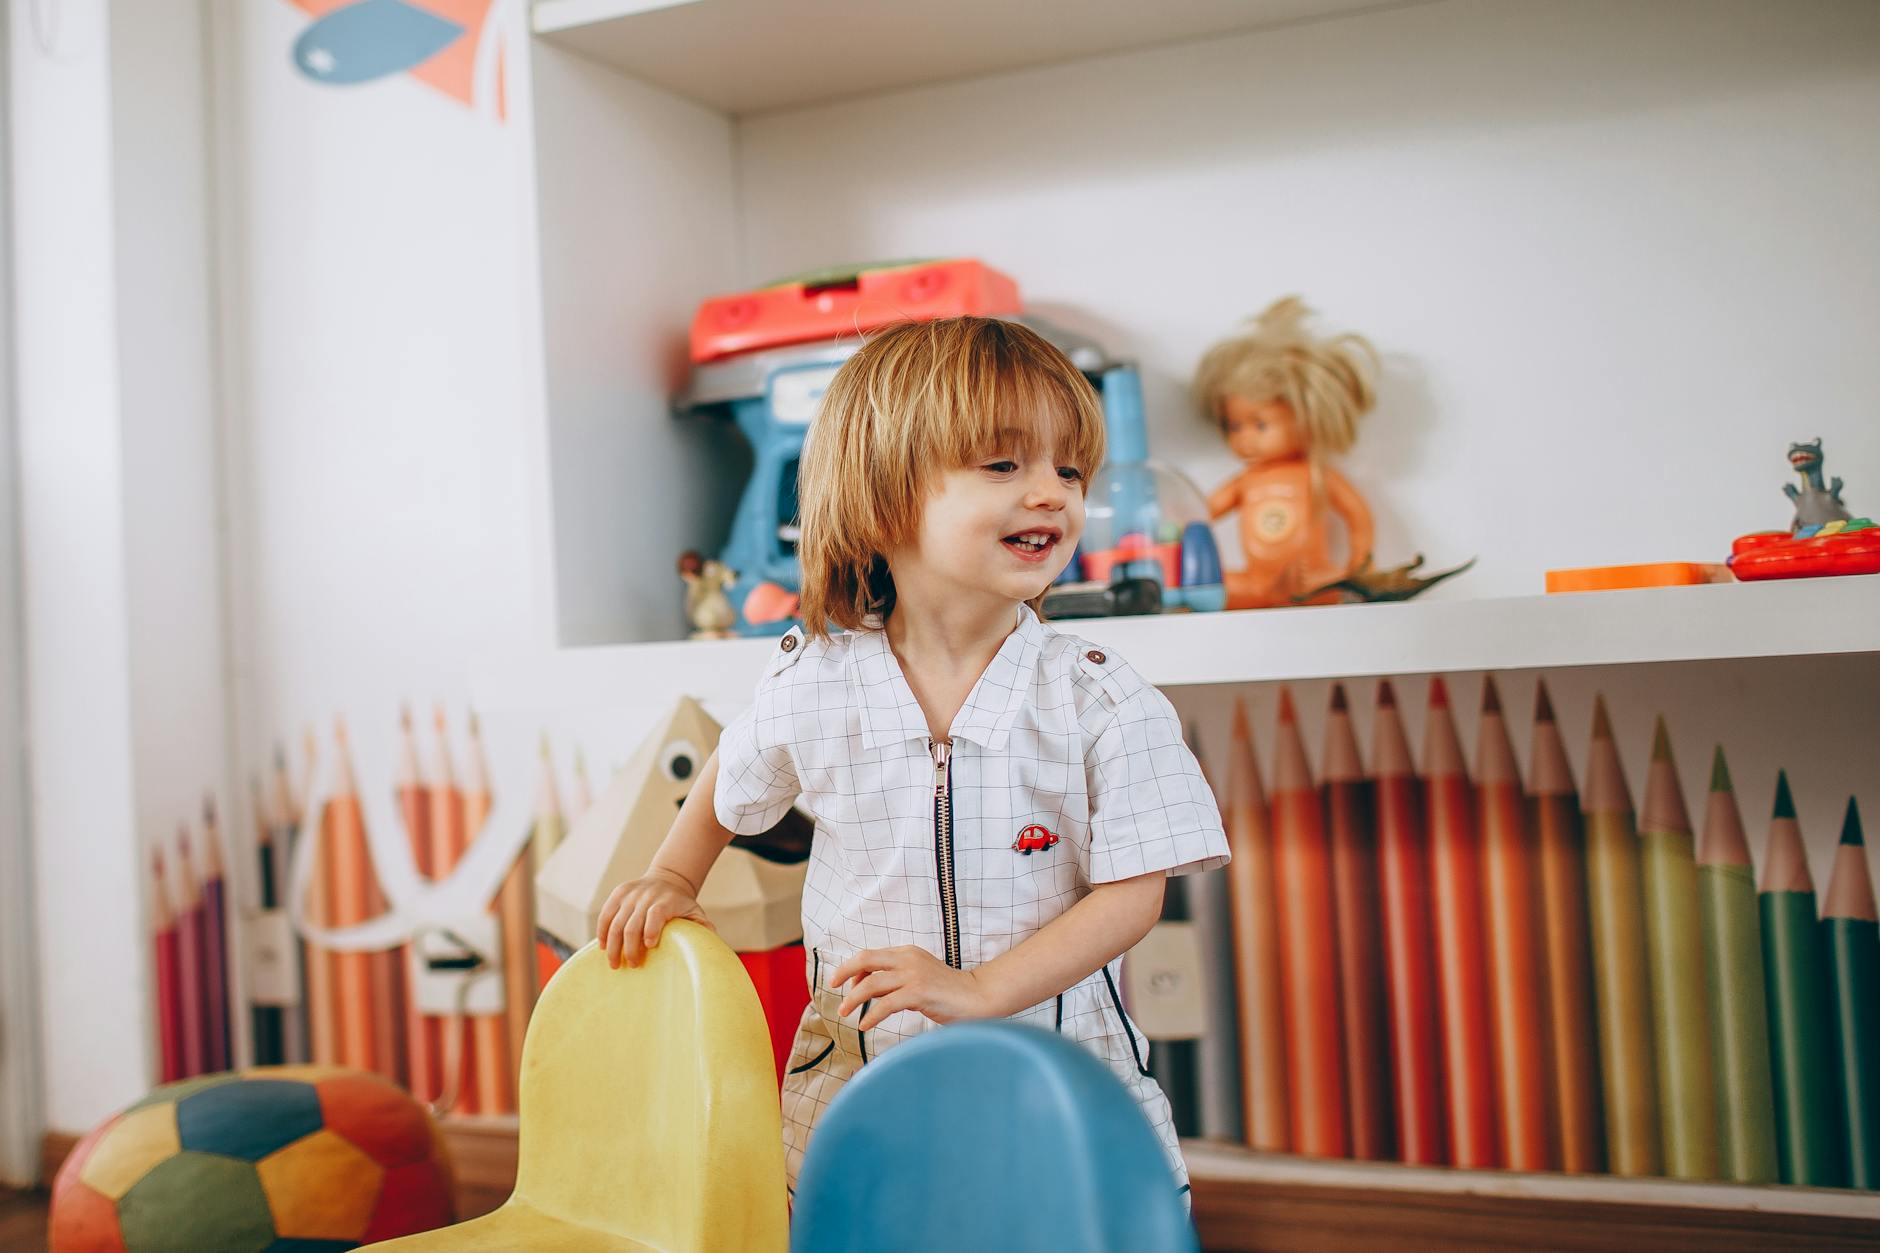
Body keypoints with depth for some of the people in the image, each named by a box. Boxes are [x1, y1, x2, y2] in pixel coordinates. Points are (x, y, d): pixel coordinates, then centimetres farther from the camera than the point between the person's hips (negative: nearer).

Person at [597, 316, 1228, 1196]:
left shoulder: (1100, 701, -12)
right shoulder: (810, 688, -7)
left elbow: (1132, 893, -13)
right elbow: (732, 781, 17)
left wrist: (977, 989, -21)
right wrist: (672, 878, 8)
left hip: (1060, 1072, -1)